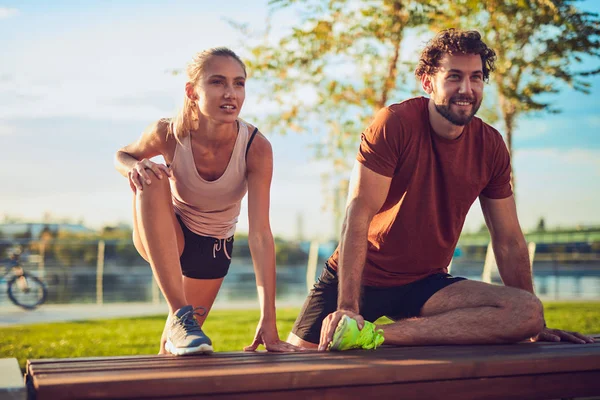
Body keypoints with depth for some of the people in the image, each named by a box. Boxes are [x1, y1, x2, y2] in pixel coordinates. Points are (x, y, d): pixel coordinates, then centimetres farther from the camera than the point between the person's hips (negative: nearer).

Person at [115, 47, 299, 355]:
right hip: (161, 237, 0)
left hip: (213, 249, 1)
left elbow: (260, 233, -32)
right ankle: (180, 314, -32)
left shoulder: (256, 148, -29)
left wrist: (268, 321, -36)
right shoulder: (168, 134, -26)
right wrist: (134, 167, -30)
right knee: (151, 180, -35)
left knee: (172, 349, 13)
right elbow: (122, 156, -3)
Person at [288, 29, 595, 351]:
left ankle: (380, 333, -26)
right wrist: (347, 308, -28)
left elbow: (509, 241, 5)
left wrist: (537, 328, 6)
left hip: (426, 285, 5)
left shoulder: (491, 146, -1)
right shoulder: (395, 124, -15)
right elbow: (358, 218, -20)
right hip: (362, 278, -4)